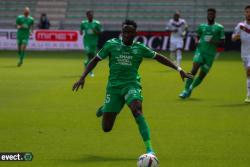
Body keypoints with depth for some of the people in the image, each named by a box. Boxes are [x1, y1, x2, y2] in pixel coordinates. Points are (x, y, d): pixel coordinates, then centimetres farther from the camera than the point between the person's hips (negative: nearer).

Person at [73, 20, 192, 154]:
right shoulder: (111, 44, -1)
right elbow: (95, 60, 7)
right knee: (106, 128, 0)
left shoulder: (140, 48, 1)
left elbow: (159, 58, 12)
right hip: (114, 86, 1)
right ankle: (104, 109, 38)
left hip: (132, 85, -1)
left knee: (137, 111, -34)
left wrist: (179, 69, 7)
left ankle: (149, 149, -34)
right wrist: (82, 78, -2)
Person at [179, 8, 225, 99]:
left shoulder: (219, 28, 3)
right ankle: (186, 90, -17)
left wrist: (213, 42, -16)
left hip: (210, 54, -1)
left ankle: (190, 89, 21)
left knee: (202, 75, 1)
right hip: (200, 51, 1)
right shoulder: (202, 26, 12)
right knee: (194, 70, -20)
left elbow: (222, 43, 3)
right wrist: (197, 41, 1)